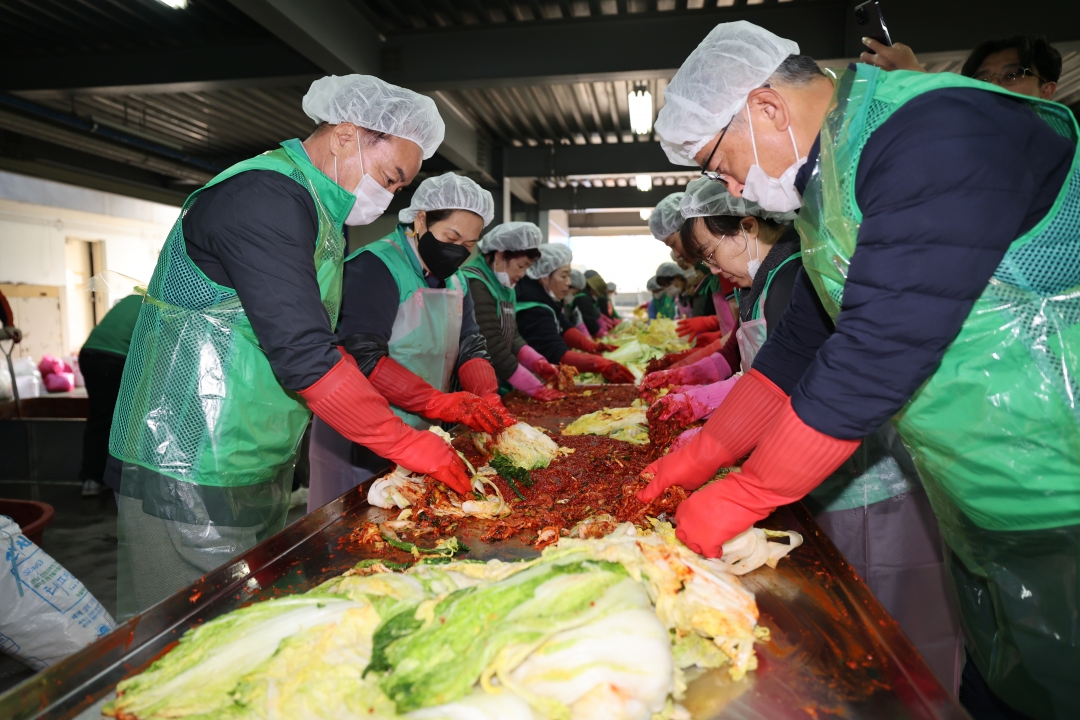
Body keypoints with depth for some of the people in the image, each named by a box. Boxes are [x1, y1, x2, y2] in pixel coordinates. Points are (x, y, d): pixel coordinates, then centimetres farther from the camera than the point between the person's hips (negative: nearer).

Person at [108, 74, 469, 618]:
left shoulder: (315, 213, 15)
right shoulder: (265, 196, -18)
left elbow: (326, 342, 17)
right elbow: (303, 359, -26)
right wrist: (407, 443, -17)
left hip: (258, 469, 10)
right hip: (190, 478, -10)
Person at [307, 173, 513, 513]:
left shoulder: (456, 281, 11)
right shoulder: (377, 266, -15)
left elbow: (471, 347, 5)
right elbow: (363, 358, -24)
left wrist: (488, 401, -15)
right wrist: (442, 403, -30)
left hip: (423, 433, 8)